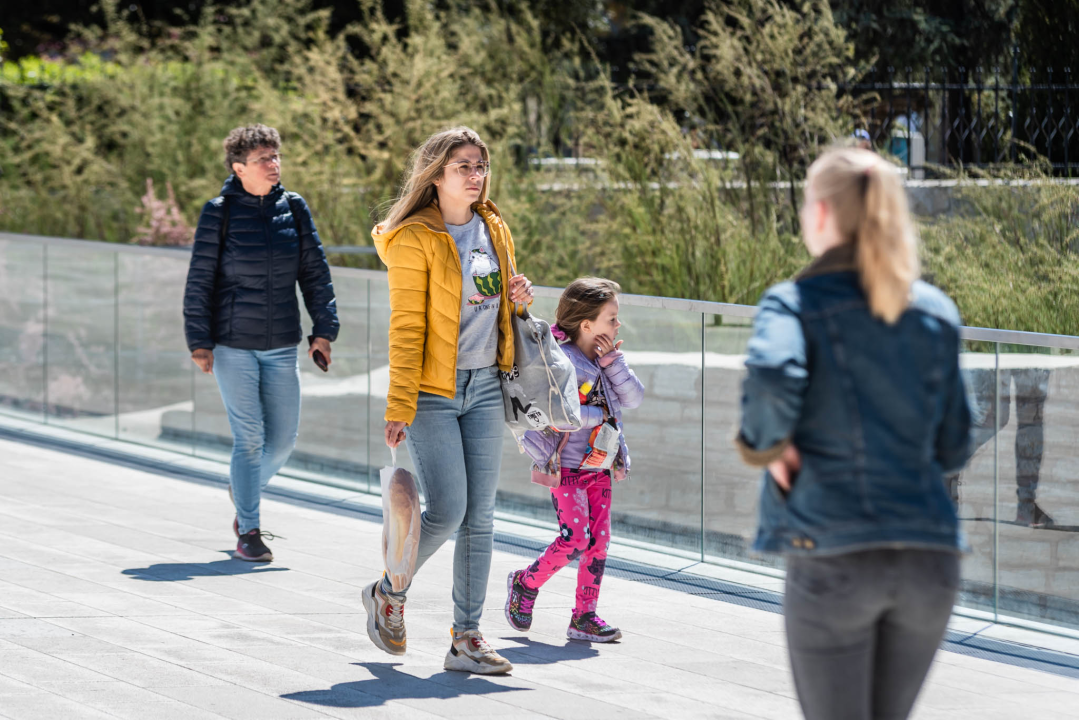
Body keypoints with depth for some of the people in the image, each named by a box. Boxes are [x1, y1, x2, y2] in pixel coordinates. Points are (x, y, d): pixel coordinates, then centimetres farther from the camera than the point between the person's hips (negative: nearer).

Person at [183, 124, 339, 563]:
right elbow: (199, 280, -4)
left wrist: (323, 330, 2)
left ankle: (245, 488, 36)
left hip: (281, 346, 4)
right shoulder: (219, 213, -6)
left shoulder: (293, 209, 3)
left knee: (283, 440, 6)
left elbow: (315, 273, 8)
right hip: (232, 345, -4)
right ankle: (248, 532, 5)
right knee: (249, 438, -6)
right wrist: (199, 342, -8)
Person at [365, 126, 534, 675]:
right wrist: (400, 407, -16)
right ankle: (387, 593, 16)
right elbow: (406, 327, -12)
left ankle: (467, 638, 8)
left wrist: (518, 298, 1)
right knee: (447, 511, -11)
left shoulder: (495, 231, 11)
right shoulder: (415, 238, -9)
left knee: (480, 517, 3)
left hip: (485, 388, 6)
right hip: (433, 390, -6)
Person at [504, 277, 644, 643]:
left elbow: (634, 398, 2)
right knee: (575, 537, -14)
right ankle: (526, 583, 10)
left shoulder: (605, 360, 8)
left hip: (600, 467, 7)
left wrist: (613, 362, -10)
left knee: (599, 539, 2)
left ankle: (584, 616, 7)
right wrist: (599, 415, -15)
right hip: (565, 466, -7)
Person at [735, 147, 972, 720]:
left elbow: (772, 379, -26)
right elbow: (953, 450, 13)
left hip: (832, 555, -4)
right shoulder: (936, 313, 10)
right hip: (931, 558, 4)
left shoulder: (795, 303, -3)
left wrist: (766, 446, -8)